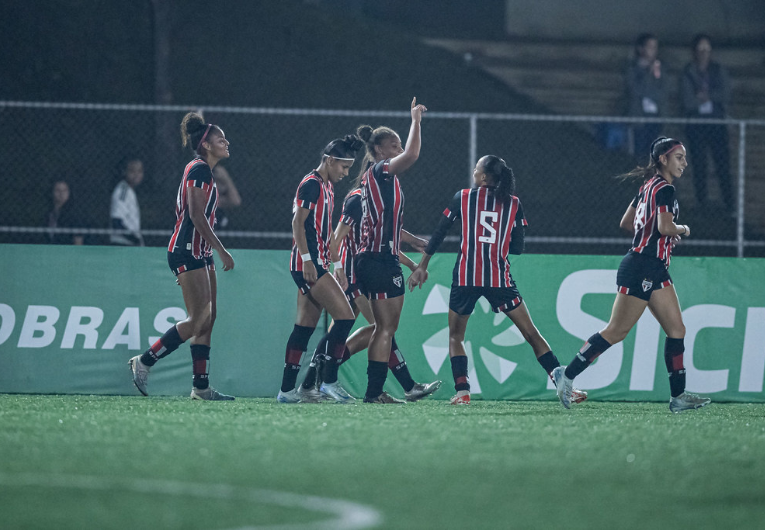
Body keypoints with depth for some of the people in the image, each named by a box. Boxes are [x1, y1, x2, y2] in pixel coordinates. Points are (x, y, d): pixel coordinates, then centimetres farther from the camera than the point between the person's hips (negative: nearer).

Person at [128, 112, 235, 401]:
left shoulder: (204, 171, 18)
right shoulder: (199, 169, -12)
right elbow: (197, 214, -20)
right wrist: (222, 251, -19)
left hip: (199, 254, 10)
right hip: (188, 251, -10)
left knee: (208, 318, 5)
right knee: (198, 319, -12)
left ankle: (201, 386, 4)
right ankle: (144, 361, -5)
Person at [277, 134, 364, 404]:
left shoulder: (327, 188, 21)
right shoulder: (312, 184, -9)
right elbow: (297, 223, -16)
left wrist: (337, 265, 26)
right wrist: (307, 259, -21)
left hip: (316, 266, 10)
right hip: (308, 265, -10)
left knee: (304, 327, 7)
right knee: (345, 316, -13)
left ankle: (287, 390, 7)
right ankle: (329, 380, -9)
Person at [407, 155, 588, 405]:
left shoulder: (463, 198, 3)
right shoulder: (513, 204, 5)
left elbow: (438, 234, 7)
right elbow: (517, 247, 7)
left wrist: (422, 266, 17)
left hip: (465, 278, -1)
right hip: (500, 279, 1)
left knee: (455, 336, 14)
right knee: (531, 333, 6)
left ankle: (462, 391, -4)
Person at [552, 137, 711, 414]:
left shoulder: (649, 186, 16)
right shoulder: (664, 189, -13)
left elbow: (626, 223, 23)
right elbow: (665, 227, -27)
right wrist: (683, 229, -7)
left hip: (656, 271, 10)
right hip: (641, 268, -10)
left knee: (676, 329, 3)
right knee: (616, 331, -5)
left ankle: (678, 396, 2)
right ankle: (567, 375, 3)